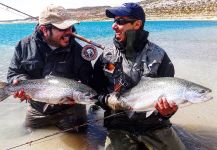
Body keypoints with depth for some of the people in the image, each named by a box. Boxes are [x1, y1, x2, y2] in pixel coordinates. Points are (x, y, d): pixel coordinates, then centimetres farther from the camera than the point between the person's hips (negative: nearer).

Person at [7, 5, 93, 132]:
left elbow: (88, 79, -10)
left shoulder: (77, 50, -12)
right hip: (37, 111, 3)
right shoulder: (25, 45, -7)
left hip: (70, 111, -2)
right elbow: (14, 73, 2)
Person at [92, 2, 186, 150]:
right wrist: (106, 100, -12)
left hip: (155, 126, 0)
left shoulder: (158, 55, -2)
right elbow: (96, 90, 8)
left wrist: (167, 110, -22)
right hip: (119, 127, 0)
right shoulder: (107, 57, 3)